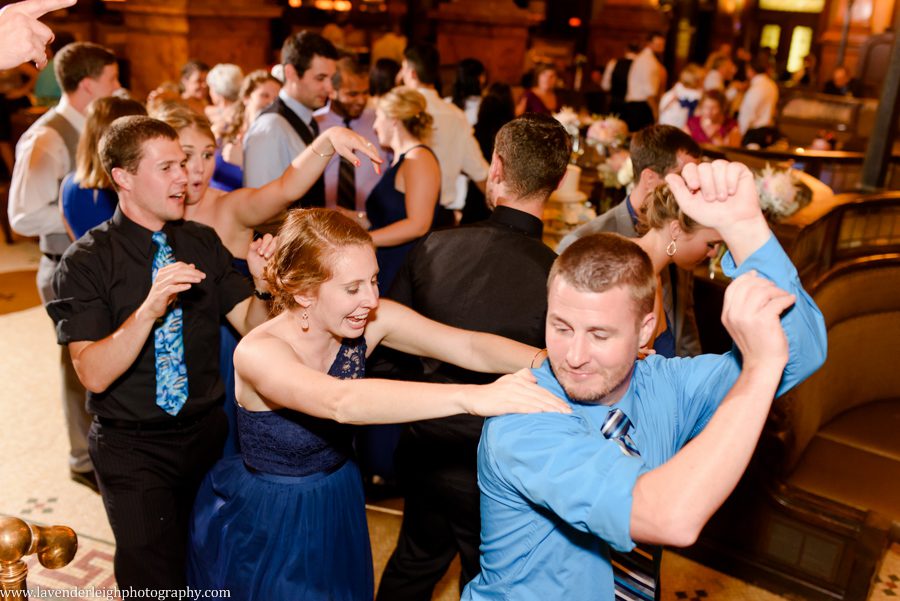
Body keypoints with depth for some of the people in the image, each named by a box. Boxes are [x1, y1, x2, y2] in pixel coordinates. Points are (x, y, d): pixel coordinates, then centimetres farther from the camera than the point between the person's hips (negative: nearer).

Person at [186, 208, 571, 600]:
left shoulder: (371, 321, -16)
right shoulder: (257, 352, -31)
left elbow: (469, 347, -24)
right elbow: (340, 402, -49)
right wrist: (474, 398, -59)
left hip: (337, 508, 5)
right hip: (264, 523, -4)